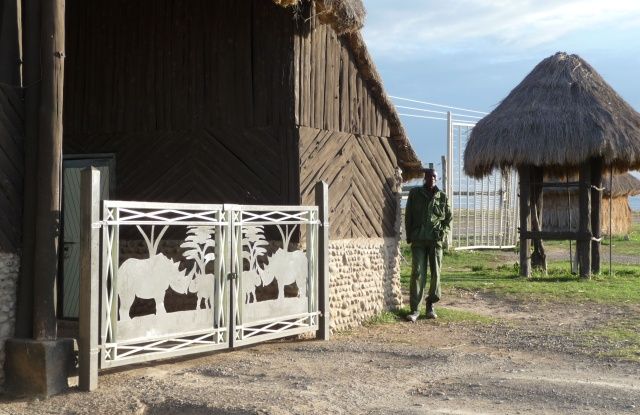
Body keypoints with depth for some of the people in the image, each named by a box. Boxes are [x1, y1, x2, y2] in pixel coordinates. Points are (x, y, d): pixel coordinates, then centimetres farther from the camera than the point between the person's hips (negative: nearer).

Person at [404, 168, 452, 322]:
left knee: (435, 273, 3)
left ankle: (430, 306, 17)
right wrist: (409, 235, 2)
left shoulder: (442, 197, 10)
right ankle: (415, 309, -7)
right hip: (418, 240, -1)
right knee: (417, 273, -7)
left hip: (435, 240, 1)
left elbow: (449, 217, 15)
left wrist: (444, 232, -1)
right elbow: (408, 215, 9)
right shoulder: (415, 193, 8)